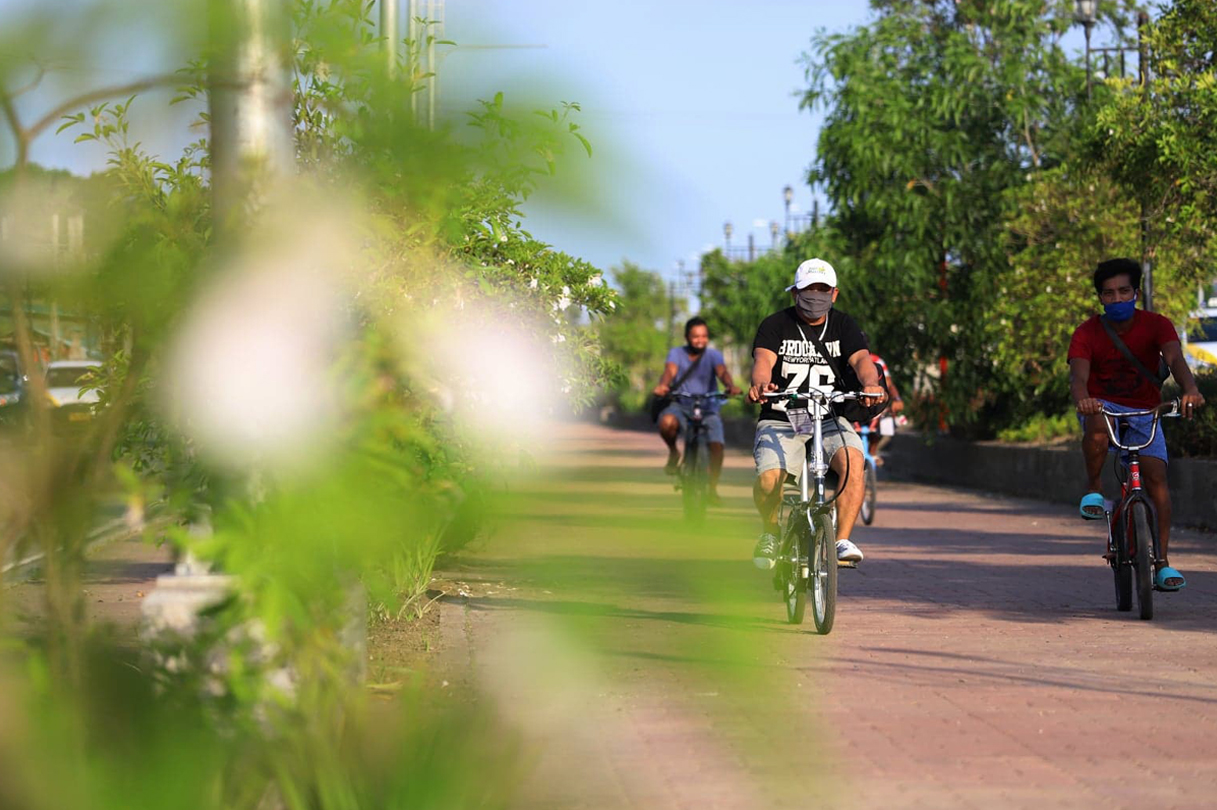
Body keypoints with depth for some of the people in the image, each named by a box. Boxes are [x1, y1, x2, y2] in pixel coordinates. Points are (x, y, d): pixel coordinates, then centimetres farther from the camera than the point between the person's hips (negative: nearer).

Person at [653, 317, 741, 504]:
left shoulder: (713, 355, 0)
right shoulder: (677, 353, 2)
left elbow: (722, 372, -19)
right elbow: (670, 371, -18)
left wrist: (731, 386, -43)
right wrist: (662, 385, -42)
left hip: (708, 409, 0)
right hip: (680, 406, 0)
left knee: (717, 446, -22)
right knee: (667, 422, -35)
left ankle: (712, 488, -1)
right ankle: (673, 453, -3)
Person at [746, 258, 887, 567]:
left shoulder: (843, 325, 5)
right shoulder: (776, 325, 0)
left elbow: (861, 358, -13)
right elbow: (763, 359, -19)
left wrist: (870, 383, -37)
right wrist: (760, 384, -44)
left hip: (829, 421, 1)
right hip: (780, 422, -1)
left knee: (853, 460, -31)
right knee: (768, 480, -26)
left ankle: (842, 540, -22)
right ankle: (770, 532, 6)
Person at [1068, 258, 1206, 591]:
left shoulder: (1156, 325, -11)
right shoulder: (1087, 333, -13)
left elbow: (1174, 358, -29)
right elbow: (1078, 376, -27)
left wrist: (1189, 388, -51)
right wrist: (1083, 399, -52)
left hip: (1144, 412, 1)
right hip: (1102, 406, -1)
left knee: (1156, 475, -15)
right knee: (1097, 425, -38)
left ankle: (1162, 563, -13)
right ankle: (1093, 488, -12)